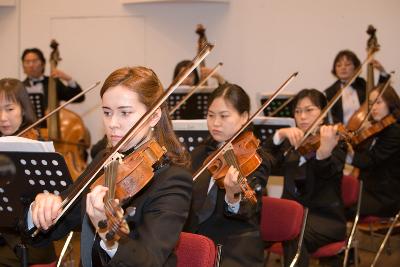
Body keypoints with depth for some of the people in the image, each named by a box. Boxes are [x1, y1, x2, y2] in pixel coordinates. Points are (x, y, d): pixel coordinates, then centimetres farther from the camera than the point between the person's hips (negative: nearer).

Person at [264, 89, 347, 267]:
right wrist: (280, 134, -17)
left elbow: (327, 172, -22)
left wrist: (324, 152, -45)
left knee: (294, 237, -34)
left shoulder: (335, 142, 1)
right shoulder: (290, 144, 15)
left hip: (325, 219, -4)